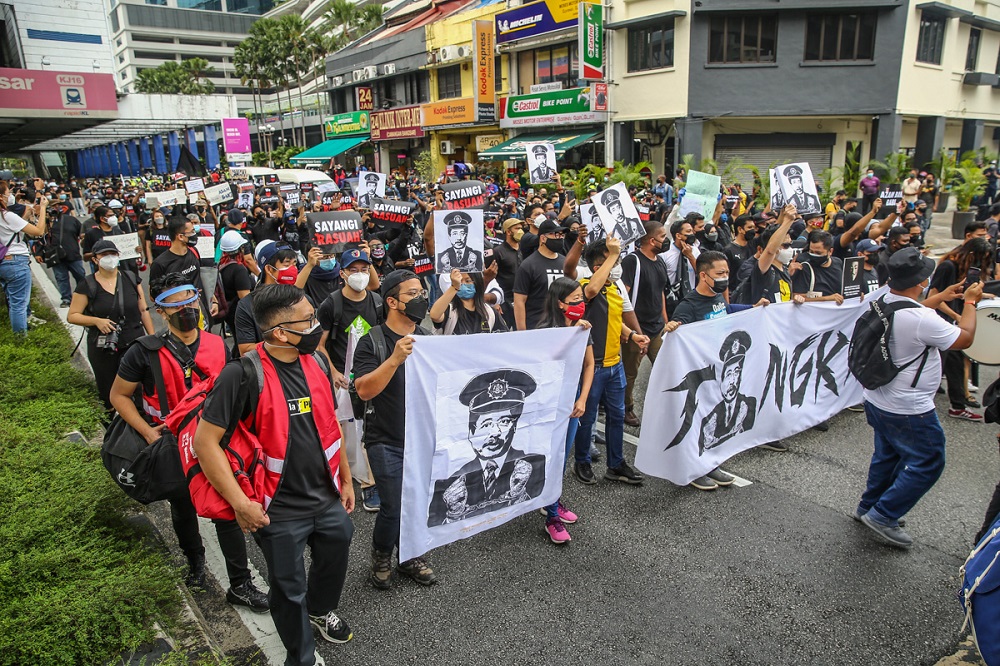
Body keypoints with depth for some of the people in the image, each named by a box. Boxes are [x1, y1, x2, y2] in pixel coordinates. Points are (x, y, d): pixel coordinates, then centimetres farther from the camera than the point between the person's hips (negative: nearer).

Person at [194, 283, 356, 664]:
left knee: (334, 563, 27)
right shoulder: (242, 375, -22)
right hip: (279, 512, -6)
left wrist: (346, 478, 14)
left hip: (328, 500, 6)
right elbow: (205, 441, -20)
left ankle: (322, 610, 60)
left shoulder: (315, 362, -2)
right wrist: (241, 504, -21)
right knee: (290, 592, 14)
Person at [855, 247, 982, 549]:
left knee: (887, 455, 25)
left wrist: (940, 298, 19)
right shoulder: (922, 320, -29)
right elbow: (964, 339, -11)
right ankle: (882, 516, 10)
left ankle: (868, 507, 37)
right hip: (908, 411, -9)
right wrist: (970, 303, 3)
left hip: (877, 399, 9)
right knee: (928, 462, 8)